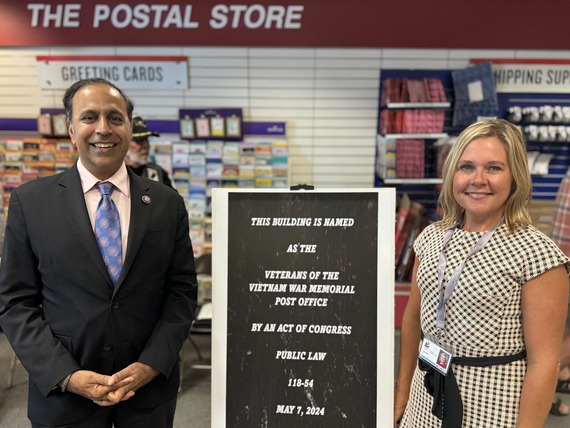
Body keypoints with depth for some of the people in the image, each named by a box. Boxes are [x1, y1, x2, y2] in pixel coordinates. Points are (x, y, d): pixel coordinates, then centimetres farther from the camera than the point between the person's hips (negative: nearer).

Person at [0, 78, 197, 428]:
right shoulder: (30, 201, -4)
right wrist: (67, 376, -13)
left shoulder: (167, 203, -2)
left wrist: (152, 364, -11)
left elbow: (182, 290, 0)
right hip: (62, 391, -1)